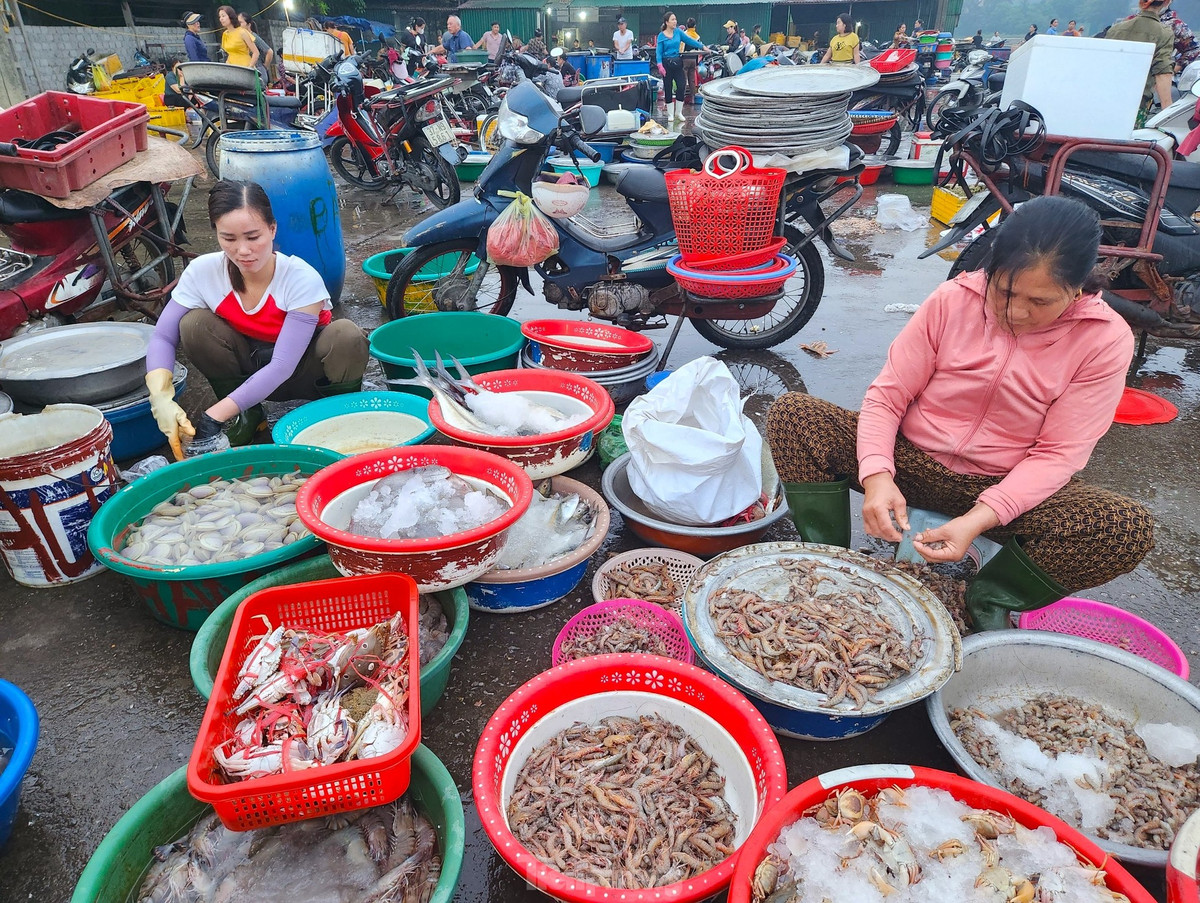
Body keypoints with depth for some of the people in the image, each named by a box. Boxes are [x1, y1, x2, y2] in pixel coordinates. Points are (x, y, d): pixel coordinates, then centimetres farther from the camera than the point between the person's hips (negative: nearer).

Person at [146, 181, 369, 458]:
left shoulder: (302, 279, -27)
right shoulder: (203, 272, -16)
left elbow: (283, 366, -30)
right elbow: (163, 337, -10)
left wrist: (214, 415, -35)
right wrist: (161, 397, -31)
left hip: (300, 371, -3)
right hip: (249, 369, 4)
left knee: (346, 337, -34)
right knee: (194, 325, -22)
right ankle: (245, 417, -2)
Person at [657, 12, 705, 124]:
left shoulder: (678, 32, 5)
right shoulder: (661, 36, -3)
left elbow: (689, 40, 5)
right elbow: (658, 52, -7)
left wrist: (702, 46, 1)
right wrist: (660, 65, -21)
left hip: (677, 62, 3)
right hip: (666, 63, -3)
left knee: (681, 86, -4)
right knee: (668, 89, 2)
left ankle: (678, 112, 10)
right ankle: (671, 114, 13)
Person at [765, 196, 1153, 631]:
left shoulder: (1106, 340, -11)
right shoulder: (953, 300, -9)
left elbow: (1056, 455, -12)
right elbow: (887, 395, -9)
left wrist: (978, 520, -27)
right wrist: (877, 475, -27)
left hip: (1007, 487, 0)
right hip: (909, 460, 0)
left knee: (1129, 529, -29)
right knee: (791, 413, -21)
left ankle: (988, 599, -4)